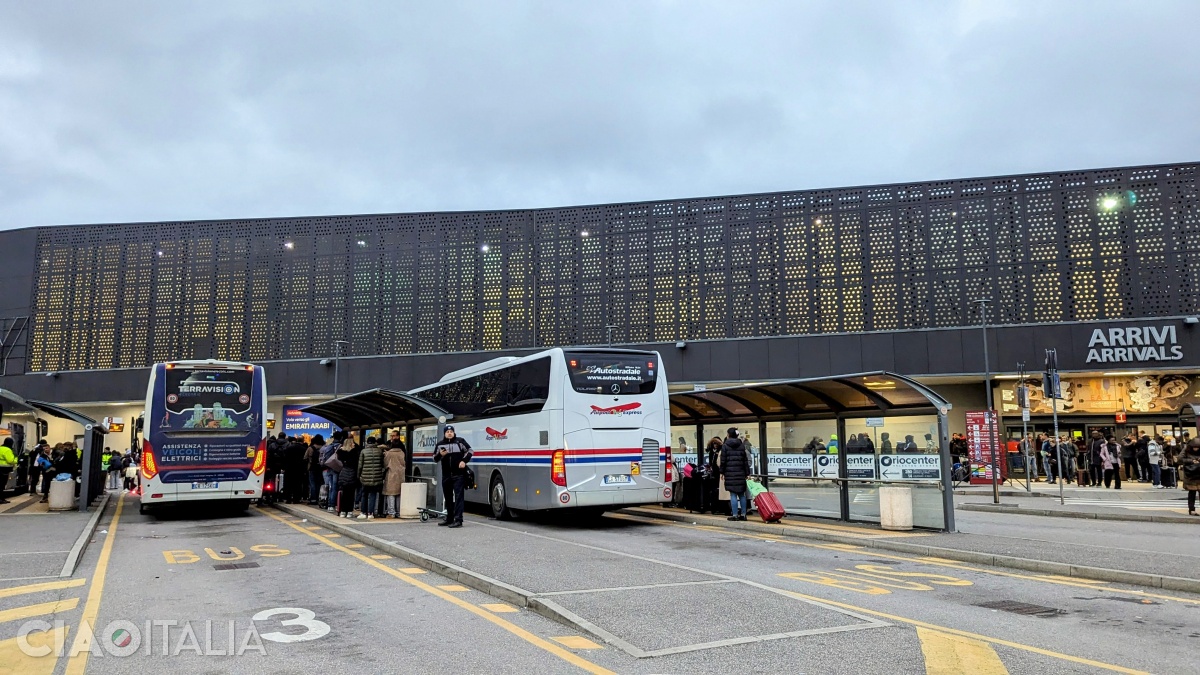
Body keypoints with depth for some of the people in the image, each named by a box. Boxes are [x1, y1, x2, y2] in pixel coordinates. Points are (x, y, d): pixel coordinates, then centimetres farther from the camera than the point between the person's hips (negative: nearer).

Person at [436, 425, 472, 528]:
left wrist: (464, 461, -10)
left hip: (458, 474, -5)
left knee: (458, 496, -11)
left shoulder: (460, 441, 0)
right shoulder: (440, 444, 10)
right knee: (447, 497, 13)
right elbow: (435, 457, 16)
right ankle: (449, 519, 25)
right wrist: (440, 455, -6)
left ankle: (458, 520, -14)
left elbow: (469, 451, 4)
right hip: (446, 475, 5)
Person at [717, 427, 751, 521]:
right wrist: (747, 473, 11)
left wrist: (722, 472, 5)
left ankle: (735, 515, -4)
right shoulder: (742, 445, 8)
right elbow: (745, 461, 8)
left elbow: (723, 461, -3)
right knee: (742, 494, 10)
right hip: (740, 473, 4)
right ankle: (743, 514, 12)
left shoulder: (725, 446, -2)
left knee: (733, 494, -3)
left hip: (730, 473, -3)